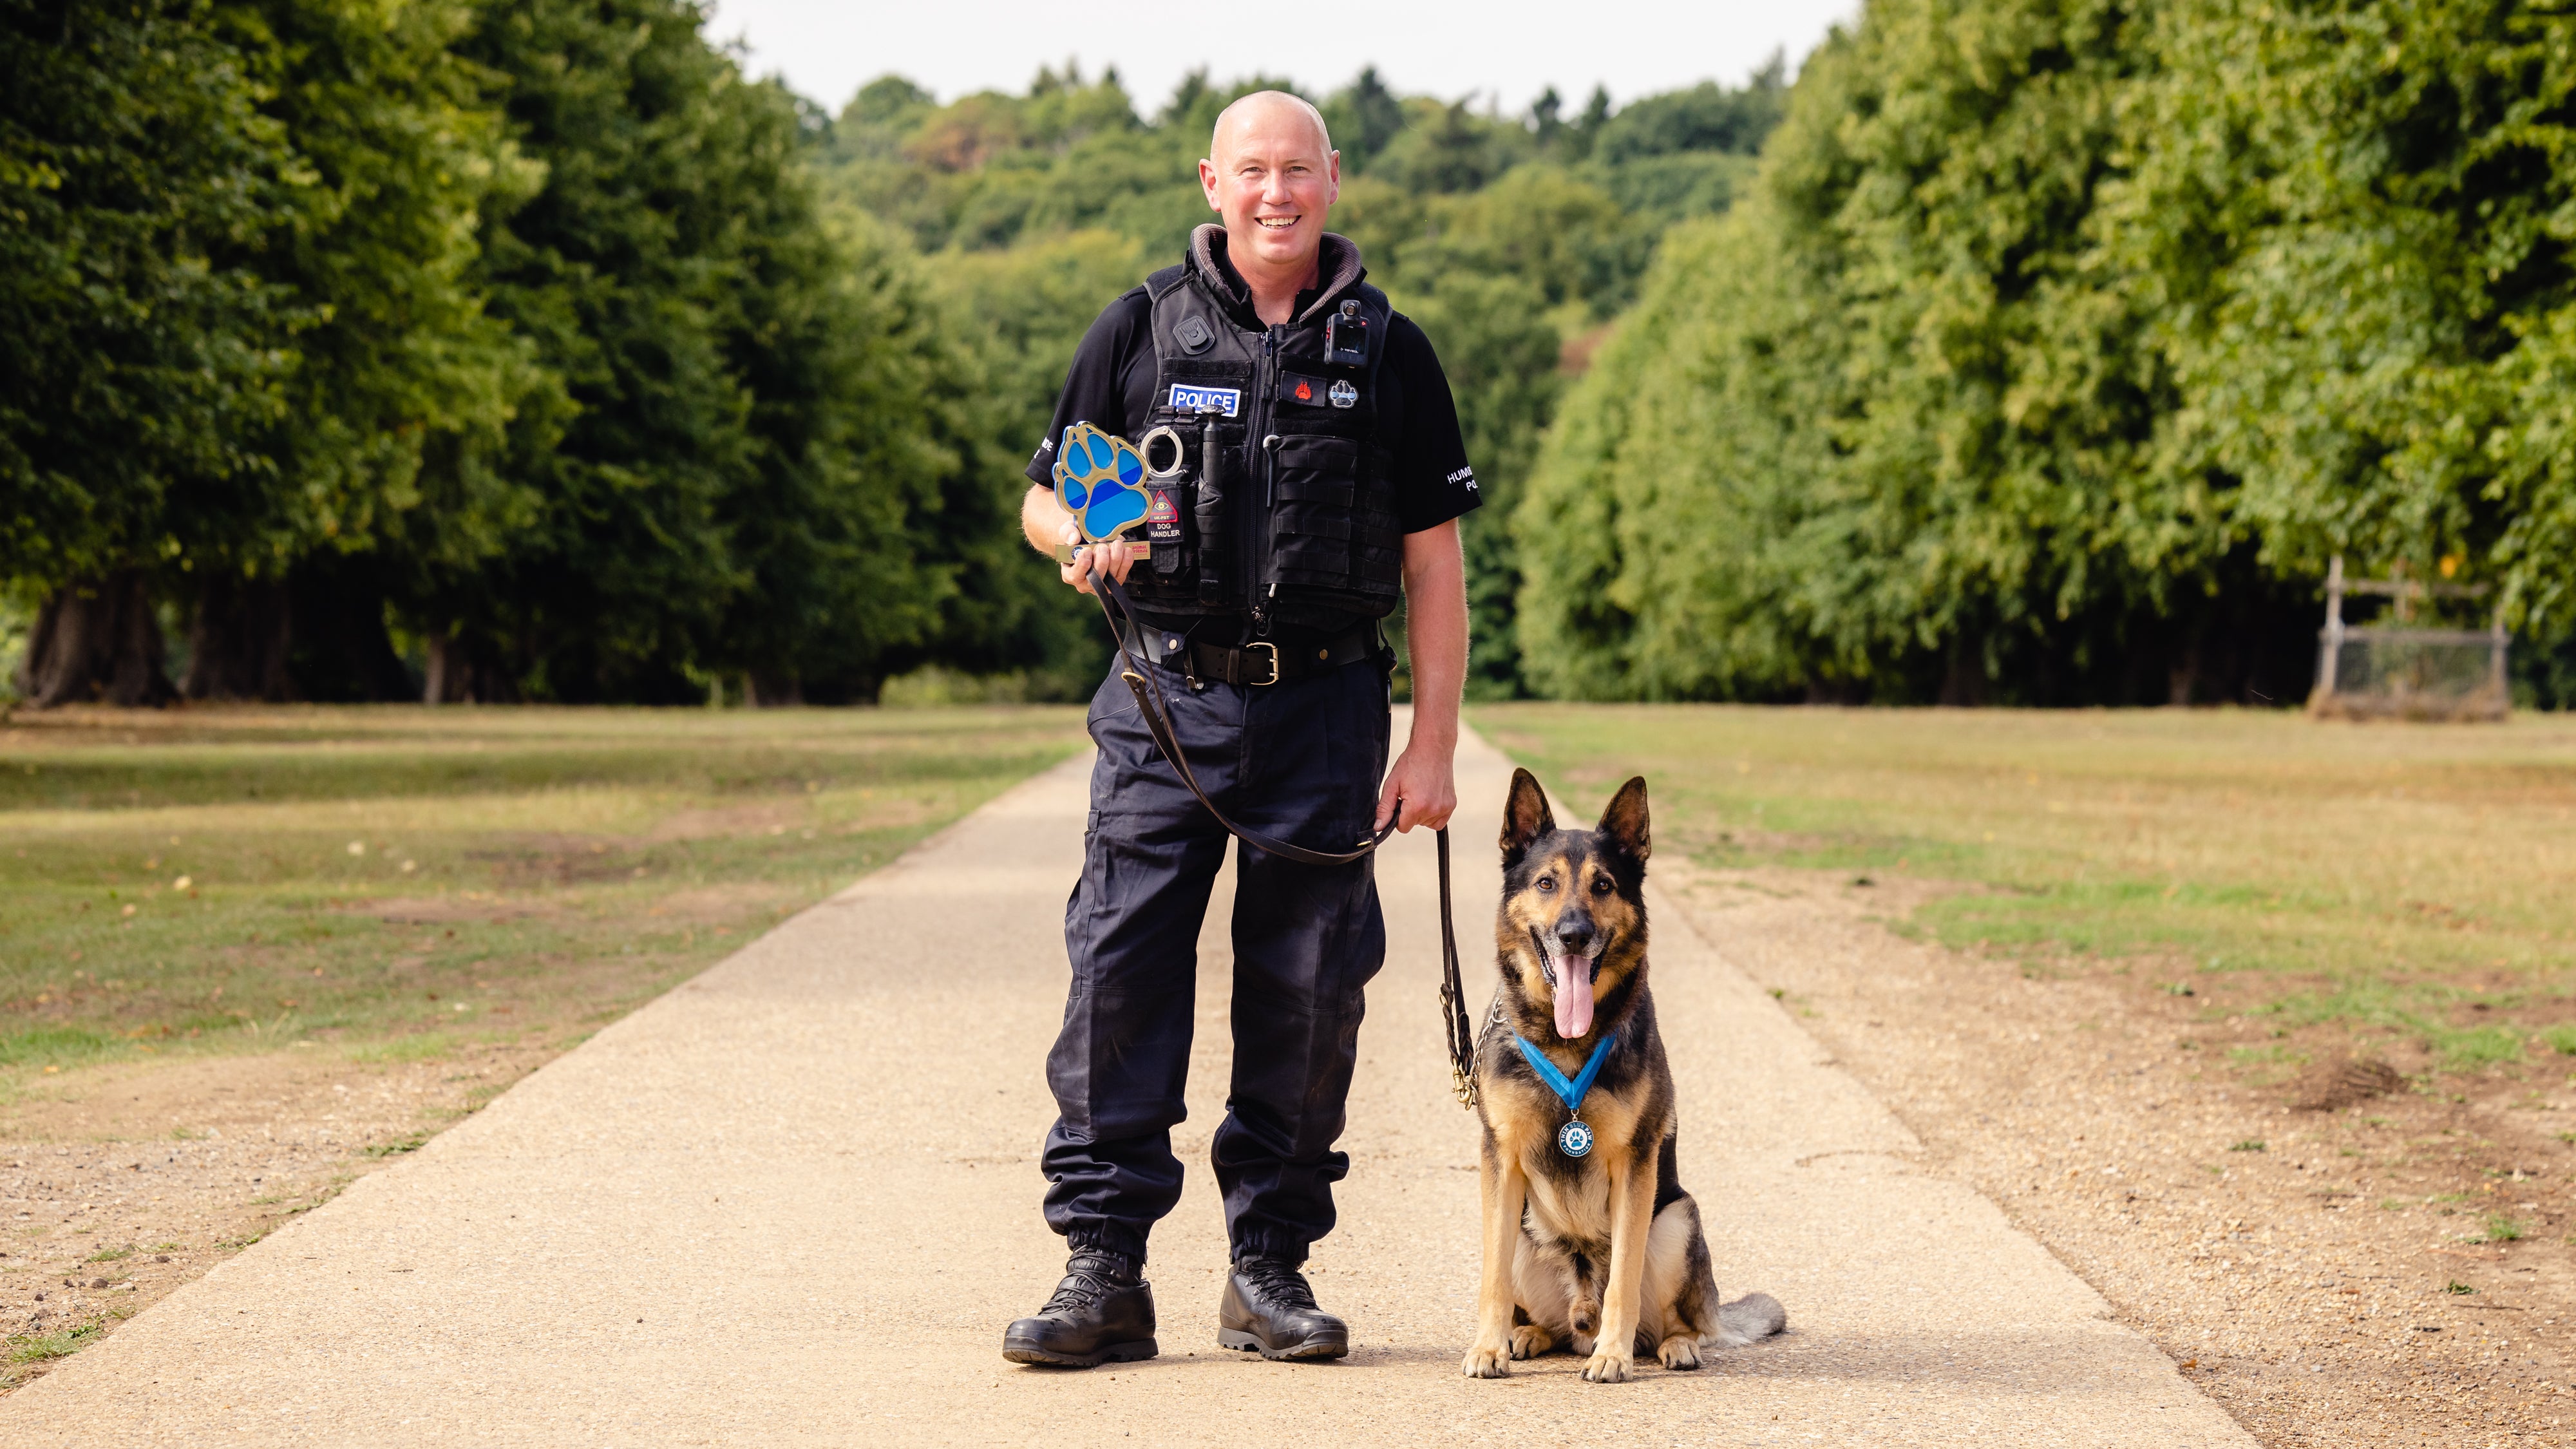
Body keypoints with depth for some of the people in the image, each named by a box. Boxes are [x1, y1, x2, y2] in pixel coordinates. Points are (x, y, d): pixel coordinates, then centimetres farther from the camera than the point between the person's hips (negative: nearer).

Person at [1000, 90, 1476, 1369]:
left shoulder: (1387, 353, 7)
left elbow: (1433, 564, 6)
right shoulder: (1139, 332, 6)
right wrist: (1083, 540, -12)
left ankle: (1271, 1265, 14)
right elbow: (1041, 500, 12)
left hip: (1324, 703, 1)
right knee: (1120, 974, -7)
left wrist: (1433, 745, 0)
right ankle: (1103, 1272, -2)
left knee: (1308, 989, 3)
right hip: (1168, 700, 0)